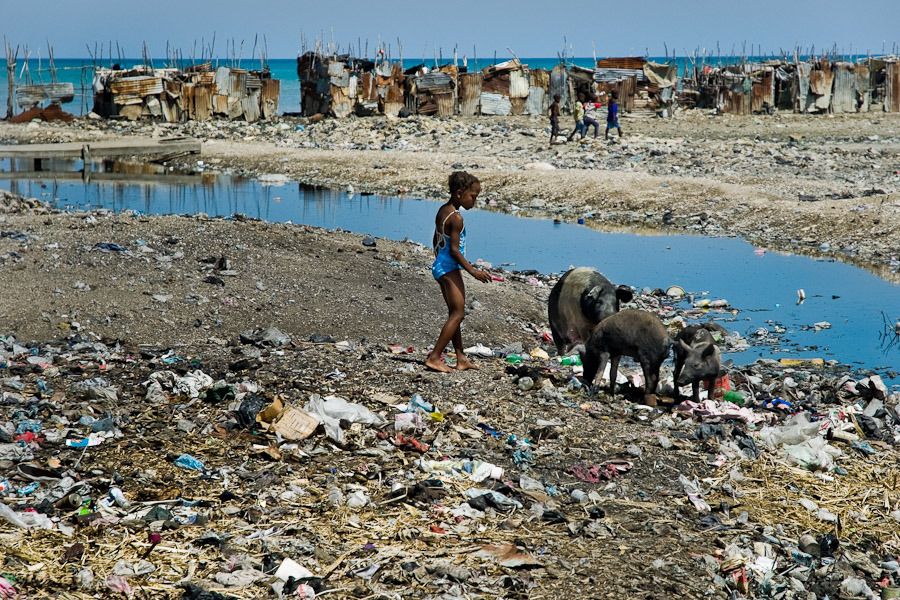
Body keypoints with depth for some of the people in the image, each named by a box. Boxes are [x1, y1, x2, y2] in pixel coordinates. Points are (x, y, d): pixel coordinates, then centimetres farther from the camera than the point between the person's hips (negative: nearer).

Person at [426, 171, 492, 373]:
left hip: (440, 266, 10)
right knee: (458, 314, -7)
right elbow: (454, 250, -20)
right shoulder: (456, 218, -19)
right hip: (450, 268, -10)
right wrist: (473, 271, -16)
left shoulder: (442, 211, 10)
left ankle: (461, 359, 19)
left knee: (455, 314, 15)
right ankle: (434, 357, -8)